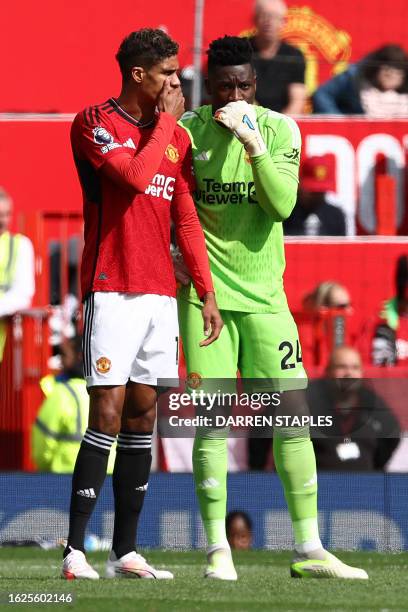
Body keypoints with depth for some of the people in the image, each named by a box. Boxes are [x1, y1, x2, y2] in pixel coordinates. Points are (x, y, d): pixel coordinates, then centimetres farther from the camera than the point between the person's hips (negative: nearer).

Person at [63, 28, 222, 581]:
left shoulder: (176, 137, 15)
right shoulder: (94, 123, -4)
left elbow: (187, 221, 16)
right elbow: (135, 175, -21)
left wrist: (207, 293, 11)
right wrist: (166, 121, -7)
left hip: (160, 293, 7)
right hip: (112, 290, -6)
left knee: (142, 418, 5)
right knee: (107, 415, -12)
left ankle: (125, 552, 8)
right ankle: (75, 551, -10)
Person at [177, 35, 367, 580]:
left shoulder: (280, 130, 1)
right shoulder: (187, 132, -1)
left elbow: (281, 206, -12)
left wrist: (254, 142, -21)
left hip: (263, 291, 2)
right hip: (205, 290, -2)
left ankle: (309, 549, 5)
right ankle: (218, 550, 0)